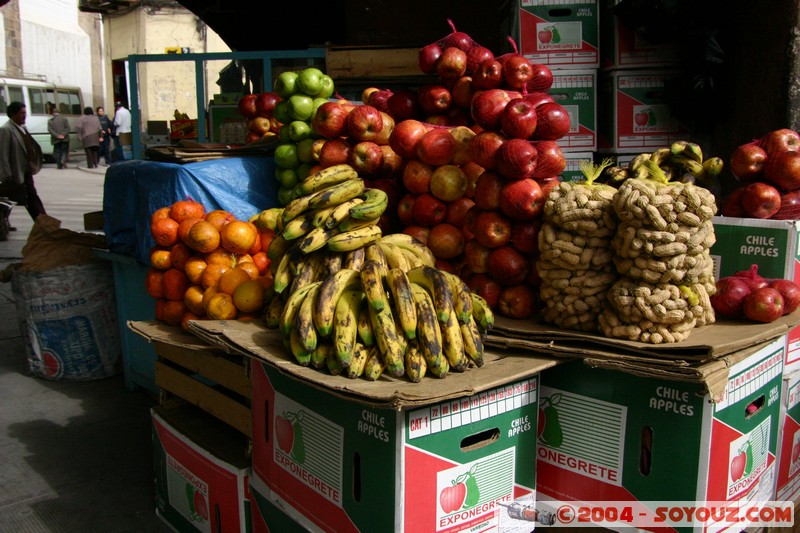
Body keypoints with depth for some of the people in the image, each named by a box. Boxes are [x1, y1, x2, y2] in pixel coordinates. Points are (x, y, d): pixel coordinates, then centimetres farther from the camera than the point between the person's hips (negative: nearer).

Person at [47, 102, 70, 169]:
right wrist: (63, 134, -12)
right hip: (64, 139, 0)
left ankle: (59, 165, 4)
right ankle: (63, 160, -20)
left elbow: (50, 129, -7)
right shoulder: (64, 119, 3)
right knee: (64, 151, 7)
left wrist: (57, 136, -12)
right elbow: (67, 128, -7)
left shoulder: (50, 121, 4)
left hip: (56, 140, 0)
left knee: (57, 152, 9)